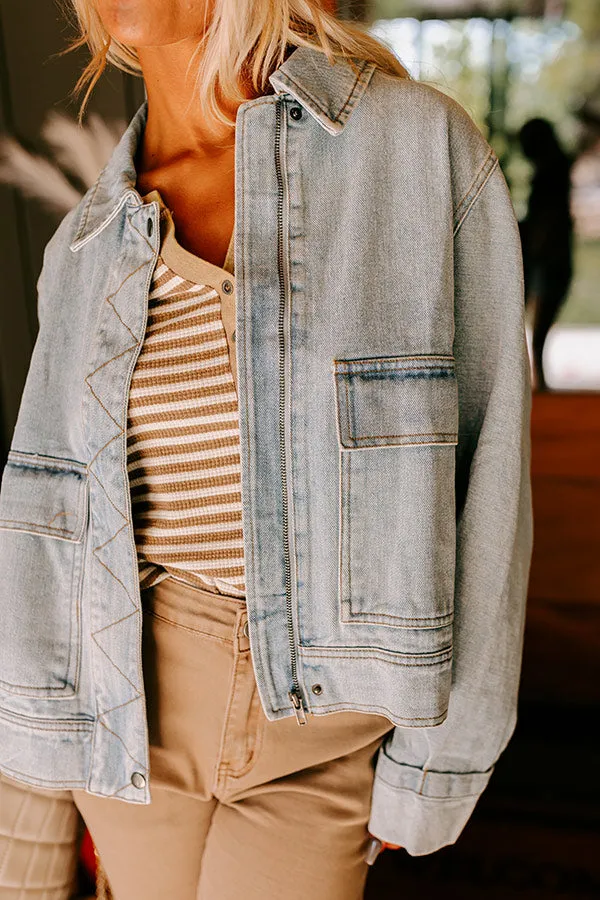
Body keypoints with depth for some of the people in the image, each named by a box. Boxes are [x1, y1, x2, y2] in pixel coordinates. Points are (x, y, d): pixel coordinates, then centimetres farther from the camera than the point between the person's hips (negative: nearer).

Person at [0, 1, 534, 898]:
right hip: (138, 700, 3)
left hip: (325, 722, -2)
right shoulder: (89, 245, 2)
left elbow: (483, 465, -8)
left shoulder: (423, 143, -8)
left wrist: (438, 756, -6)